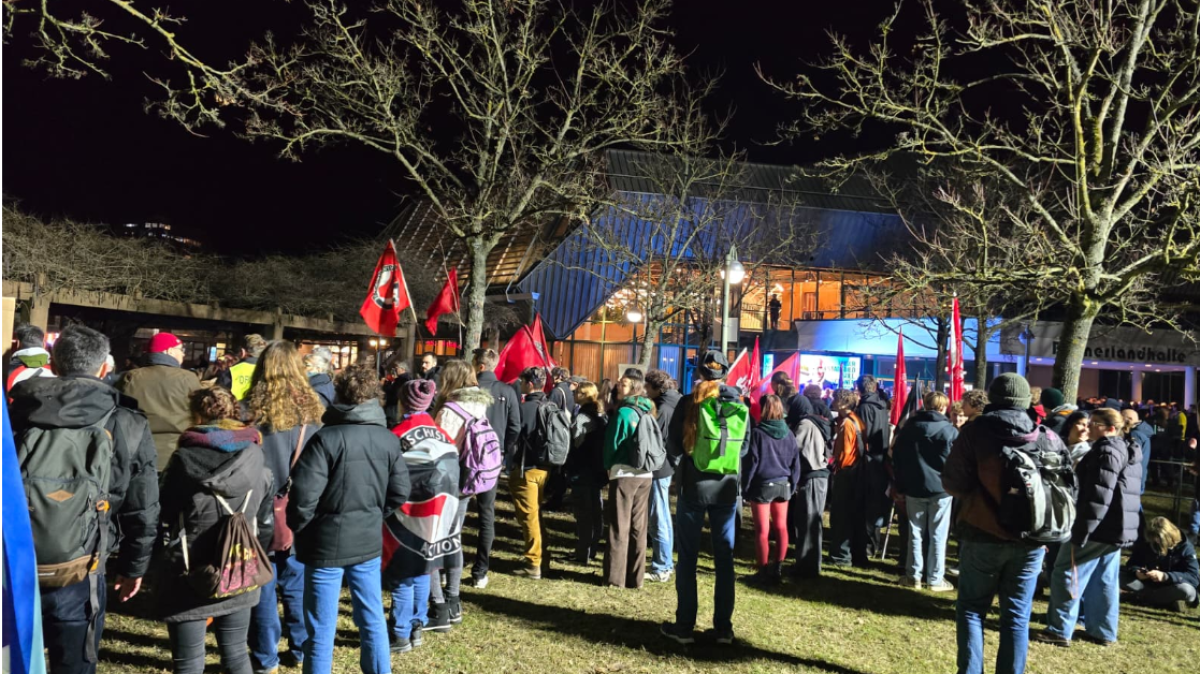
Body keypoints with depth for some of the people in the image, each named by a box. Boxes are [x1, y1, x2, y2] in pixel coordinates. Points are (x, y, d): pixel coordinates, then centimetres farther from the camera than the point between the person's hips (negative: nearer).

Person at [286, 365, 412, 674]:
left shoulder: (326, 438, -16)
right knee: (372, 618, 17)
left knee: (321, 627, 7)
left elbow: (304, 494, -19)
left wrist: (300, 528, -1)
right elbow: (400, 492, 3)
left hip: (327, 542, -5)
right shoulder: (389, 439, 0)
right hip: (369, 540, 5)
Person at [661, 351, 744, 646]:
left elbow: (673, 448, -5)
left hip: (694, 485, -2)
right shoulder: (736, 403, -1)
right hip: (726, 486, 2)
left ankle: (684, 626, 10)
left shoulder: (688, 402, -7)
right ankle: (723, 627, 15)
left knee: (687, 557, 6)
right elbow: (744, 446, 7)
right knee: (724, 558, 9)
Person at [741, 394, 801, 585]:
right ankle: (777, 569, 17)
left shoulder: (757, 432, -12)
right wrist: (793, 485, 15)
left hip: (763, 484, -5)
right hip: (783, 484, 5)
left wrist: (745, 487, -3)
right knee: (781, 527, 13)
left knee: (762, 531, 1)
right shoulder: (788, 433, 3)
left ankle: (764, 572, 6)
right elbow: (795, 461, 8)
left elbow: (751, 462, -10)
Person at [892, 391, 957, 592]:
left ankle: (913, 576, 11)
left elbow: (896, 457, 9)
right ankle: (935, 579, 5)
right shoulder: (950, 431, -7)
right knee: (937, 535, 2)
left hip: (913, 488, 3)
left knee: (915, 533, 9)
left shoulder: (909, 427, 6)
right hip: (940, 489, -3)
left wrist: (901, 485, 13)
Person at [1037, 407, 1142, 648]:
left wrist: (1081, 530, -23)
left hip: (1099, 527, -10)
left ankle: (1060, 630, 0)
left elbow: (1098, 496, -23)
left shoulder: (1106, 451, -16)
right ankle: (1103, 631, 22)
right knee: (1104, 580, 16)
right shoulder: (1126, 451, 17)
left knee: (1066, 573, -3)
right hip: (1116, 528, 10)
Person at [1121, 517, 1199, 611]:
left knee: (1187, 590, -38)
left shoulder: (1185, 547, -18)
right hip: (1149, 584, 4)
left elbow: (1194, 577, -26)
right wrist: (1136, 571, -29)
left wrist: (1165, 576, -41)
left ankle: (1142, 596, -21)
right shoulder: (1144, 542, -9)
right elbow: (1132, 563, -4)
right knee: (1120, 576, -22)